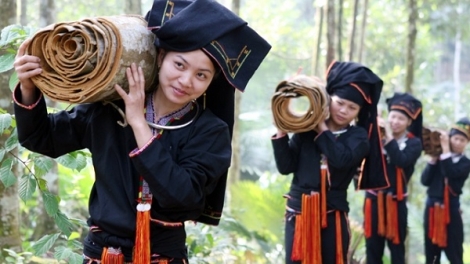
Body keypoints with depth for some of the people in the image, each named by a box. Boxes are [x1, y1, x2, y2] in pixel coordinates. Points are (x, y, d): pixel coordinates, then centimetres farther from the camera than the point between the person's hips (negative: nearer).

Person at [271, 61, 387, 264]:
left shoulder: (358, 137, 0)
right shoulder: (306, 130, 2)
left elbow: (341, 158, -21)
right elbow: (286, 167, -2)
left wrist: (322, 129, -11)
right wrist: (281, 132, -11)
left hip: (333, 215, -1)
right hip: (299, 212, 1)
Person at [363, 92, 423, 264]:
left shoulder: (414, 143, -3)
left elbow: (401, 162, -22)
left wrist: (389, 138, -19)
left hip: (396, 201, -1)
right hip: (374, 198, 2)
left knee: (396, 246, 9)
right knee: (373, 246, 10)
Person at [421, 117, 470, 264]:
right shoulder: (439, 158, 6)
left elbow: (450, 173, -21)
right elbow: (425, 180, -2)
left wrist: (445, 149, -16)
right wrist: (433, 159, -9)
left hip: (451, 208, -3)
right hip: (432, 207, 3)